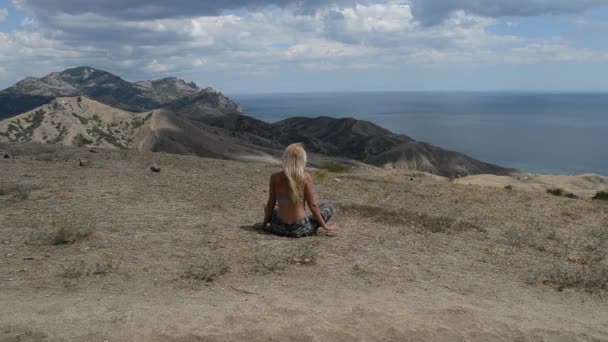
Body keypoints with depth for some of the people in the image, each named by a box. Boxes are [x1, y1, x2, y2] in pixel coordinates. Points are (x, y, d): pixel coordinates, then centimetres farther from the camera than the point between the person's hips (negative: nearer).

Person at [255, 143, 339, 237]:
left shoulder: (275, 177, -4)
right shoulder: (306, 178, -11)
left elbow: (271, 204, 3)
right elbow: (312, 206, -8)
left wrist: (264, 224, 17)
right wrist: (324, 226, 4)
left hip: (280, 228, 4)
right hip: (300, 230, -3)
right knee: (329, 207, 19)